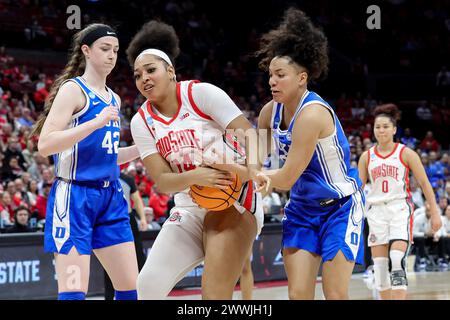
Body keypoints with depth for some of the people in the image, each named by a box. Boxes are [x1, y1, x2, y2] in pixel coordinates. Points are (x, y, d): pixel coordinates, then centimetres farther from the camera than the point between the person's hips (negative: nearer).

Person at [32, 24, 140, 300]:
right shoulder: (73, 89, -6)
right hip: (74, 197, -8)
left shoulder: (113, 99, 17)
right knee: (74, 291, -12)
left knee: (131, 286, 5)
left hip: (111, 197, 8)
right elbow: (45, 145, -18)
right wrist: (96, 122, -24)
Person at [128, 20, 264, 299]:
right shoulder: (142, 121, 1)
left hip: (232, 201, -5)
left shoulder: (200, 93, -11)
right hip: (188, 209, 5)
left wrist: (245, 170, -34)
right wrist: (195, 176, -28)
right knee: (148, 286, -3)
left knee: (214, 294, -17)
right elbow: (162, 181, -7)